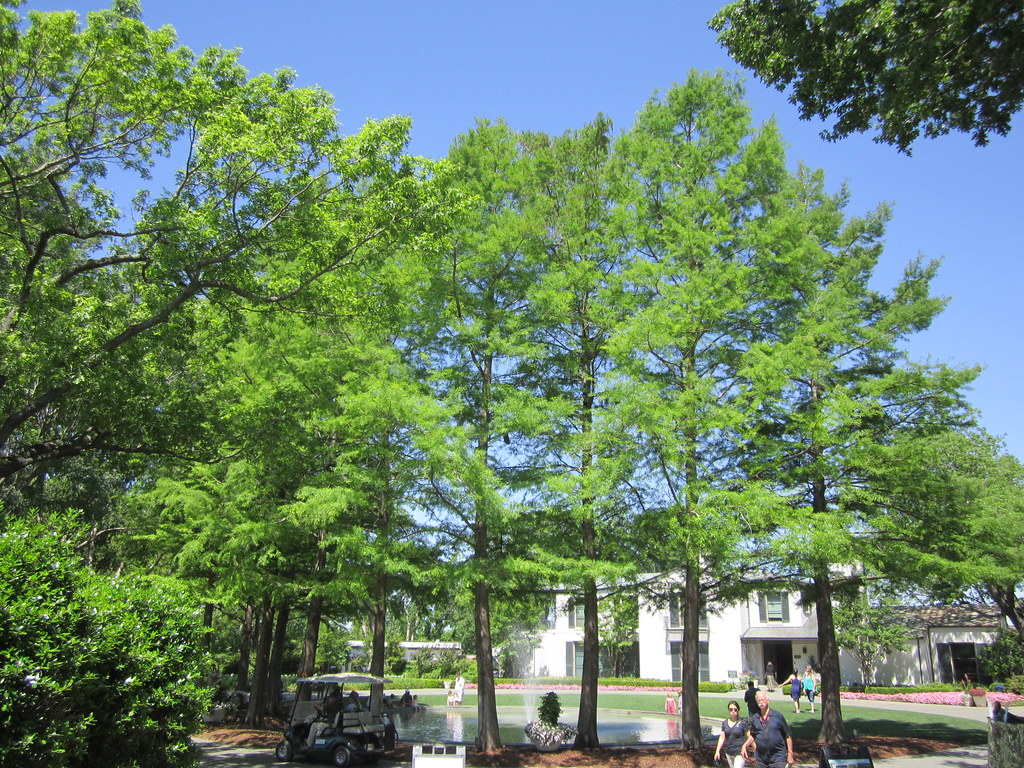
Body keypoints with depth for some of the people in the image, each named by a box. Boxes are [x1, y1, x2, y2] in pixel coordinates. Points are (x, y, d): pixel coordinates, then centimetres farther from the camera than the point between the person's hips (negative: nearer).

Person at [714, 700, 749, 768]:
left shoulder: (743, 723, -7)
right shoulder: (725, 723, 6)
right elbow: (722, 737, 10)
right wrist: (717, 751, 6)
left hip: (739, 754, -5)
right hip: (729, 753, 5)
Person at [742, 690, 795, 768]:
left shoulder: (778, 716, -2)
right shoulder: (754, 719, 6)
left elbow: (788, 735, 1)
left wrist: (790, 754, -3)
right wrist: (745, 745, 2)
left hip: (778, 758, -3)